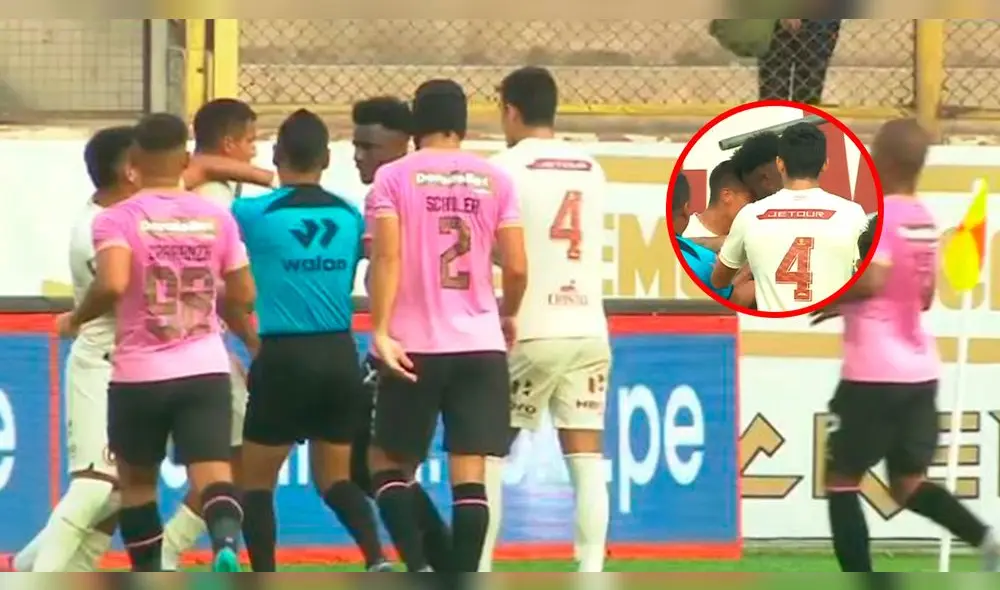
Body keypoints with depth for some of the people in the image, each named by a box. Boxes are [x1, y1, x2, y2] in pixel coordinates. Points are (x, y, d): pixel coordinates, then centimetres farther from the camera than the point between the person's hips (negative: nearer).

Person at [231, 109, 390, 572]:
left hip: (283, 359, -4)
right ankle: (378, 560, -9)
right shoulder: (349, 216, 5)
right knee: (335, 477, 15)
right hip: (340, 357, 4)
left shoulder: (255, 214, -7)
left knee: (255, 480, 11)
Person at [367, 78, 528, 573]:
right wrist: (508, 317, 20)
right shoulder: (494, 179, 5)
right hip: (481, 345, 2)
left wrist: (381, 331, -13)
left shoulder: (394, 176, 0)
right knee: (469, 472, 1)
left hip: (415, 346, -1)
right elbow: (516, 266, 2)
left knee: (387, 462, 11)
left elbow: (387, 257, -11)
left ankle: (418, 569, -7)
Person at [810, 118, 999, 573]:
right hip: (920, 370, 8)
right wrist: (846, 306, 20)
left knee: (841, 481, 6)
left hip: (874, 373, -8)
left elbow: (871, 281, -28)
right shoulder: (925, 220, 13)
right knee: (908, 484, 14)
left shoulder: (876, 214, -14)